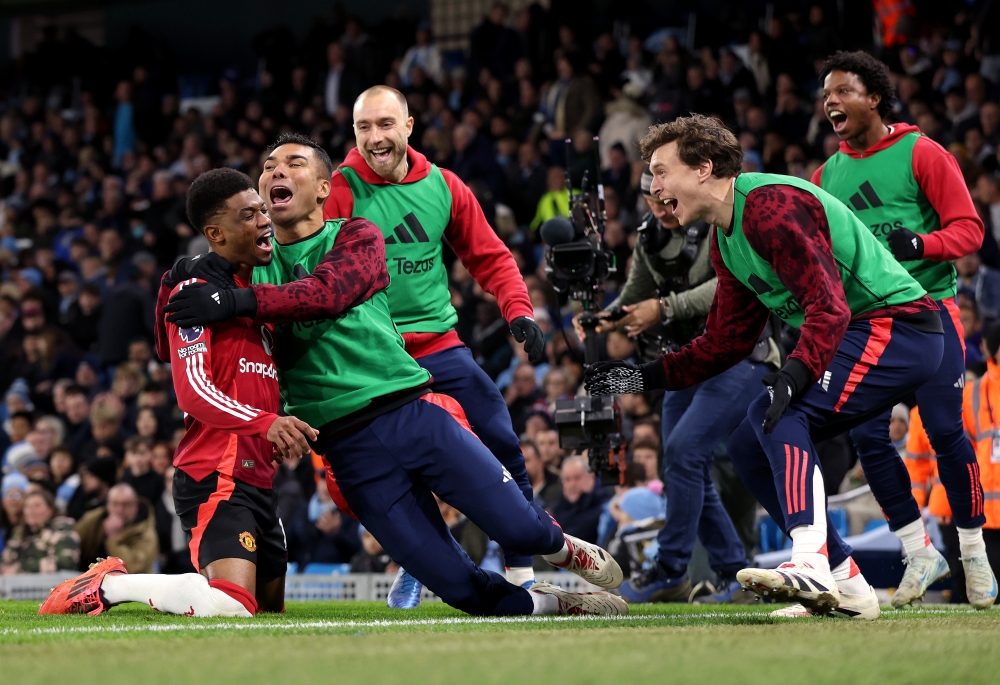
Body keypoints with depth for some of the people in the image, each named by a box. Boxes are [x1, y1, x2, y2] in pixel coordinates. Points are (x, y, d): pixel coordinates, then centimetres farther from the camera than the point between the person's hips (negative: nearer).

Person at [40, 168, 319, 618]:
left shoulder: (256, 287, 21)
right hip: (216, 475, -10)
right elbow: (193, 391, -18)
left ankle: (114, 581, 23)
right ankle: (110, 585, -7)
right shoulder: (196, 285, -8)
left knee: (271, 609, 15)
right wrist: (264, 422, -28)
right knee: (232, 607, -27)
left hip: (256, 479, 10)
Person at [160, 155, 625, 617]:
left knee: (520, 529, -9)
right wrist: (178, 279, -15)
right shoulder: (253, 262, 11)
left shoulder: (355, 237, 4)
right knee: (460, 588, -5)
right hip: (350, 450, 1)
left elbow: (327, 293, -18)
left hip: (413, 416, -1)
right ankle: (549, 604, 22)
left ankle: (560, 547, 27)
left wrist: (239, 301, -31)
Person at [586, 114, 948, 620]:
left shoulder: (771, 206, -19)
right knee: (748, 446, 6)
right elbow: (728, 341, 19)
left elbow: (828, 305, -27)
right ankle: (845, 585, 6)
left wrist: (797, 373, -41)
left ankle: (811, 564, -38)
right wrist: (647, 378, 12)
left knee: (775, 416, -27)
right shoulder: (727, 237, 14)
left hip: (897, 326, -10)